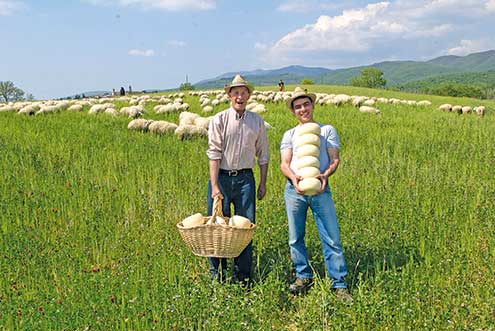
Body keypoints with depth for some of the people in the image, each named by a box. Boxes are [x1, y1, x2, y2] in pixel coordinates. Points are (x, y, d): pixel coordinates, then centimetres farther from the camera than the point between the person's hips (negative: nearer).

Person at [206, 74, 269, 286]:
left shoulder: (257, 122, 7)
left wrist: (263, 183, 10)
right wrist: (214, 186, -16)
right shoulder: (219, 120, -4)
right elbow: (214, 154, -9)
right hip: (221, 176, -2)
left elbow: (262, 155, 12)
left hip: (245, 177, 2)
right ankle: (217, 275, 18)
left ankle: (244, 277, 17)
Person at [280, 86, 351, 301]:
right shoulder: (290, 135, 14)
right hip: (294, 189, 2)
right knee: (295, 238, 7)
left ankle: (339, 284, 3)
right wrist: (293, 177, -19)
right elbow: (284, 164, 4)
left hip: (320, 188, -2)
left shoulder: (327, 130, 11)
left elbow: (335, 159, 2)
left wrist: (325, 175, -19)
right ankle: (303, 277, 24)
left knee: (331, 238, -5)